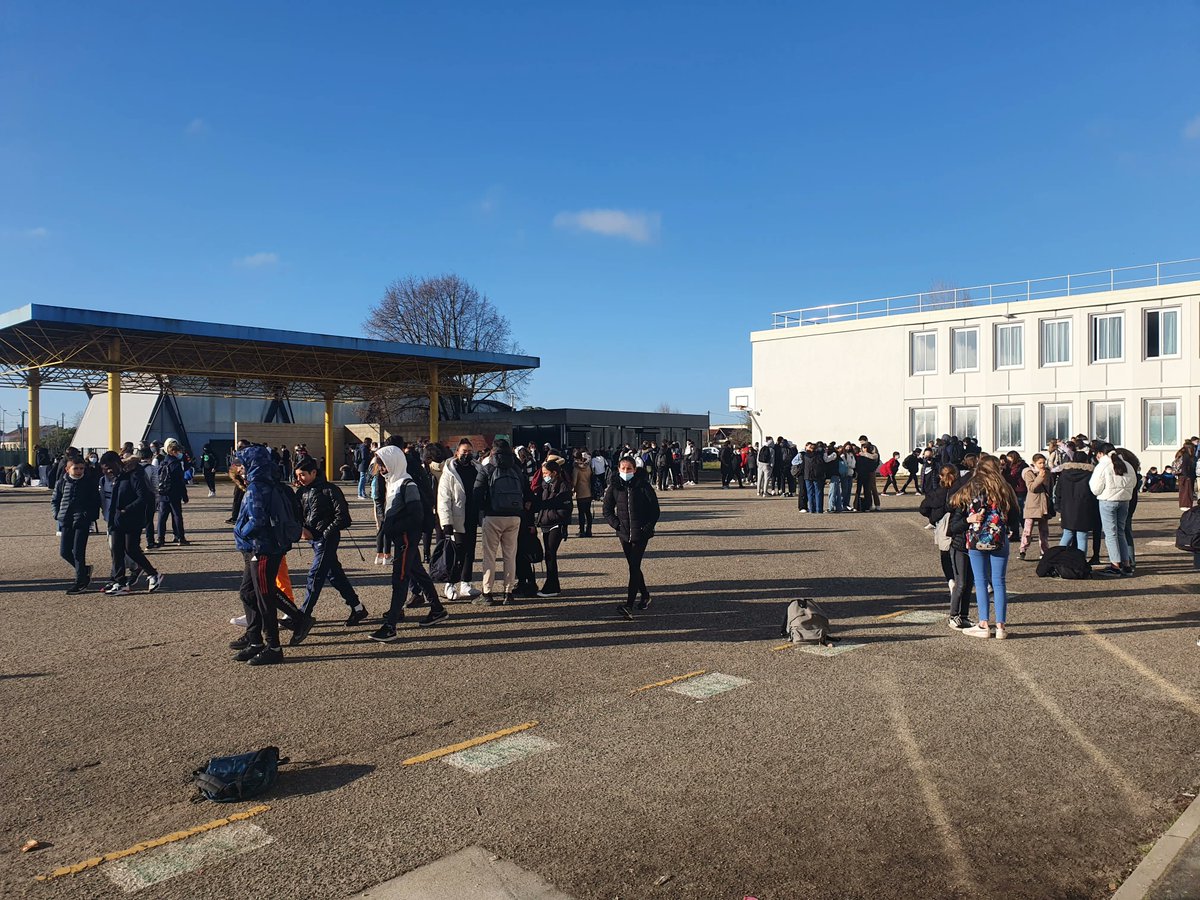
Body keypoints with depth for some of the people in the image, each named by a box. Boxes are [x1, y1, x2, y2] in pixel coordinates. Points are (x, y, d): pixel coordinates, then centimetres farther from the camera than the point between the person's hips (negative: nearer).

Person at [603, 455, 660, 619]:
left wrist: (647, 527, -7)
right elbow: (607, 510, 10)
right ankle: (645, 595, 35)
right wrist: (617, 525, -1)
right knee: (633, 567, 14)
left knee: (634, 567, -11)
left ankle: (629, 605, -15)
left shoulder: (643, 486, -6)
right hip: (624, 534, 4)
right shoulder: (614, 487, 2)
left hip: (641, 533, -4)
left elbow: (655, 510, -1)